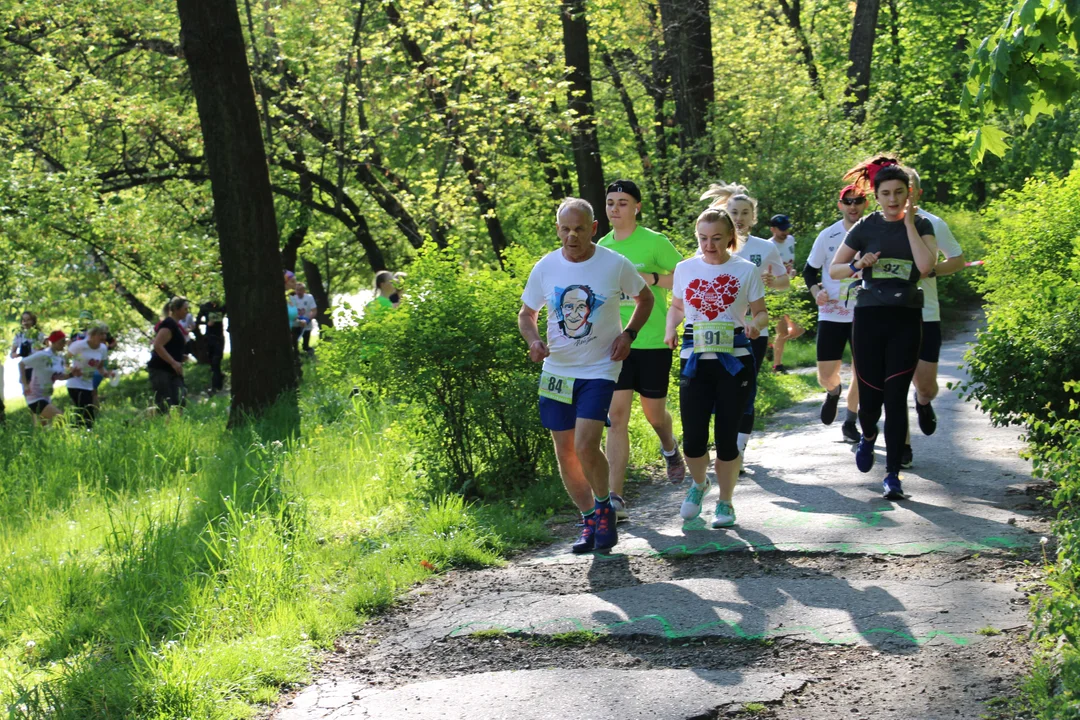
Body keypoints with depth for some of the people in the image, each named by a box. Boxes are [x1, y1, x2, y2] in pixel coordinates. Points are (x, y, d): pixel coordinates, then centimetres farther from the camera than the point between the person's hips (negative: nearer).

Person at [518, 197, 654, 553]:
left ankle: (604, 507, 10)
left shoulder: (615, 265, -7)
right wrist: (533, 341, -10)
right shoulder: (545, 267, -1)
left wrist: (628, 334, -5)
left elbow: (645, 299, 10)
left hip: (599, 370, -4)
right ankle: (589, 520, 24)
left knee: (586, 447, -17)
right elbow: (526, 314, 11)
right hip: (557, 369, 4)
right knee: (565, 453, 7)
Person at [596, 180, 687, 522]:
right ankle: (615, 499, -10)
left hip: (652, 342, -3)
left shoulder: (655, 242, -7)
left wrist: (652, 278, -18)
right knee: (616, 417, -7)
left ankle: (670, 449, 48)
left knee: (654, 413, 10)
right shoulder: (602, 247, 7)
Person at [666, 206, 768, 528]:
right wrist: (670, 329, -1)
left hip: (734, 361, -1)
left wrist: (755, 324, -18)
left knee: (727, 436, 1)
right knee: (693, 438, -4)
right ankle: (699, 483, 28)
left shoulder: (746, 271, 0)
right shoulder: (685, 269, 6)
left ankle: (725, 502, 20)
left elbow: (761, 312, 5)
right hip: (695, 361, 2)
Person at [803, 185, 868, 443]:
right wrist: (816, 291, -10)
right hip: (832, 314, 0)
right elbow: (810, 270, 8)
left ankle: (850, 422, 22)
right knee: (826, 376, 0)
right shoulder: (828, 236, -1)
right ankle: (834, 392, 37)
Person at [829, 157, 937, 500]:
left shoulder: (921, 225, 4)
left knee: (896, 397, -6)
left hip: (906, 320, 0)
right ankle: (868, 435, 38)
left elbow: (926, 265, -14)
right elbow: (833, 269, 8)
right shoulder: (866, 227, 4)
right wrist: (858, 265, -12)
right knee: (870, 395, 1)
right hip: (869, 316, 0)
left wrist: (909, 222, -10)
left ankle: (893, 474, 1)